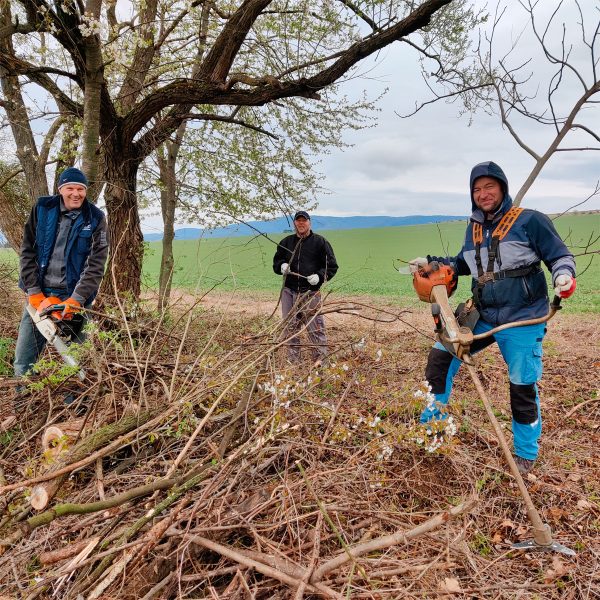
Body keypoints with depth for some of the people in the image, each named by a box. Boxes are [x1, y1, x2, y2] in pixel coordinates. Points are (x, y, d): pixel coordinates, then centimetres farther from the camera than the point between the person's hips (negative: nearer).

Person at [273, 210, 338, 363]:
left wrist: (320, 276, -13)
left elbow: (332, 266, 4)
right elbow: (276, 263, 22)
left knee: (315, 328, -4)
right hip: (289, 292, 4)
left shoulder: (320, 242, 4)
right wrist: (282, 266, -2)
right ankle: (293, 361, 17)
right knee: (290, 328, 7)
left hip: (310, 293, -4)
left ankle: (321, 361, 6)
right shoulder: (286, 242, 15)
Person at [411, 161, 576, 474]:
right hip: (483, 317, 6)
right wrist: (431, 263, 12)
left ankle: (525, 456, 25)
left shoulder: (530, 220, -8)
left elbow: (560, 256, -5)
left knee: (523, 389, 4)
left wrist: (564, 275, -27)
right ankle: (431, 422, 19)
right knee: (440, 356, 2)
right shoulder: (473, 228, 10)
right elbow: (463, 264, 24)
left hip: (522, 321, -5)